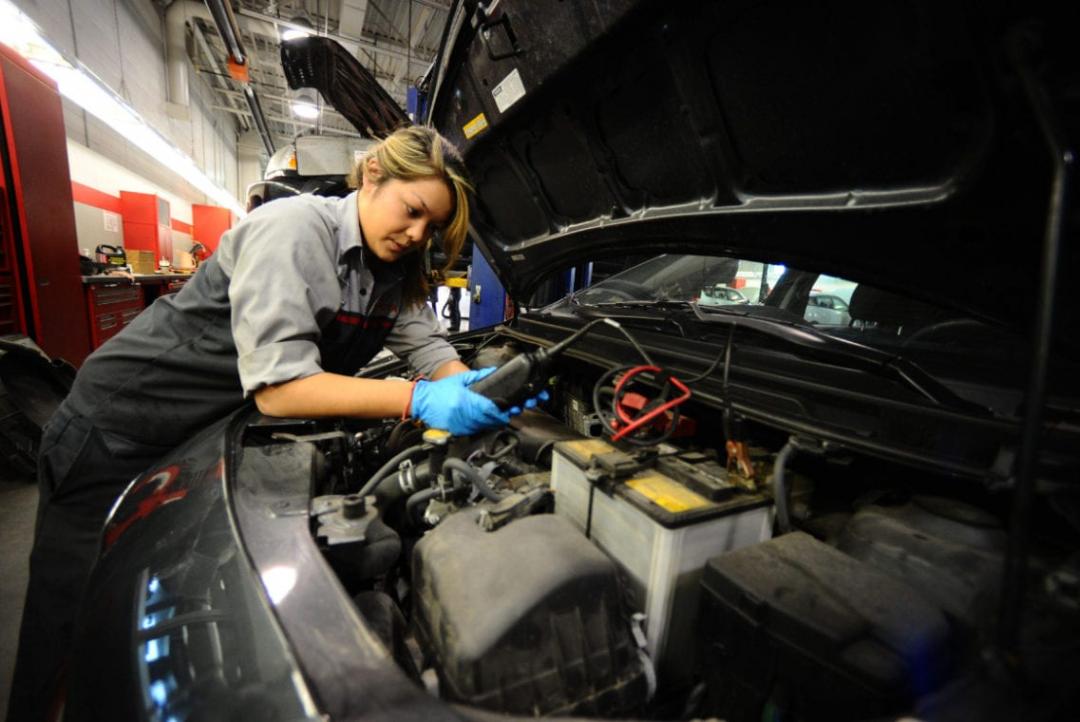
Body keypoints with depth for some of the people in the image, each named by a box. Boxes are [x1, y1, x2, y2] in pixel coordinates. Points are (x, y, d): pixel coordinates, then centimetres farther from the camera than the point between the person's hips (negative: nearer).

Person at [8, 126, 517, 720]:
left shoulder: (394, 268, -4)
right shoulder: (293, 228, -27)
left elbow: (430, 349, -4)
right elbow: (279, 387, -34)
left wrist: (481, 389, -24)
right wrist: (416, 399, -39)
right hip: (120, 437, -6)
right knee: (77, 634, 6)